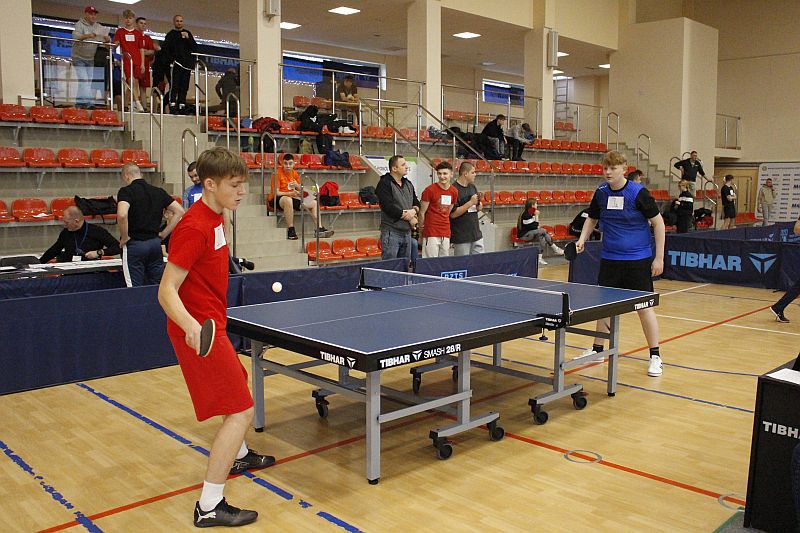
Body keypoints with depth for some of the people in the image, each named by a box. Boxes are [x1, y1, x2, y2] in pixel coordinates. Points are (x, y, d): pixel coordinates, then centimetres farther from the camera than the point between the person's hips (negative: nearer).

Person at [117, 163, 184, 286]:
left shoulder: (126, 191, -7)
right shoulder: (158, 191, 9)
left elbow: (122, 215, -25)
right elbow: (179, 211, 8)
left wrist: (124, 238, -11)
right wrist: (163, 234, 8)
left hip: (135, 244, -5)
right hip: (155, 243, 5)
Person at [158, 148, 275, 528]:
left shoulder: (214, 218, 6)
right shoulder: (195, 227, -23)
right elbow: (167, 291, -27)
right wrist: (192, 327, -44)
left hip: (211, 325, 10)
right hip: (199, 333, -10)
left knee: (238, 384, 28)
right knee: (240, 410, -10)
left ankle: (239, 456, 52)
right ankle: (209, 506, -3)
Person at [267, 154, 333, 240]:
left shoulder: (295, 173, 7)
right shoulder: (278, 173, -12)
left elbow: (301, 191, 12)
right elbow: (275, 193, -18)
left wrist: (297, 186, -12)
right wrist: (291, 193, -30)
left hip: (291, 198, 7)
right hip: (276, 200, -7)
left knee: (314, 203, 0)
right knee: (288, 200, -42)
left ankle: (319, 229, -3)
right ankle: (291, 230, -36)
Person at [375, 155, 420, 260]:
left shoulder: (408, 184, 16)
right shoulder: (385, 184, -9)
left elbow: (416, 203, 18)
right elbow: (389, 208, -18)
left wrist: (414, 211, -6)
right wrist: (408, 217, -9)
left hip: (407, 231, 7)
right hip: (391, 232, -7)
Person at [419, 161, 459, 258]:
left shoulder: (454, 192, 8)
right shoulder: (430, 190, -9)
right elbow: (422, 212, -2)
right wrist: (421, 228, 4)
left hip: (446, 233, 6)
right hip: (431, 233, -5)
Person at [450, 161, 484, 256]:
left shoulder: (472, 187, 12)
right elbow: (453, 214, -19)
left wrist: (478, 204, -3)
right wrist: (471, 203, -17)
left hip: (476, 234, 7)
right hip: (461, 236, -7)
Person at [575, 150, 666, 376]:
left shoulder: (638, 193, -12)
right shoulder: (601, 193, 1)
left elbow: (658, 222, -6)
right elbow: (592, 219, 17)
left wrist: (659, 257, -9)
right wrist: (582, 239, -1)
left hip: (638, 260, -4)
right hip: (609, 259, 4)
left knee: (644, 307, -2)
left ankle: (655, 357, 9)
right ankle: (597, 349, 25)